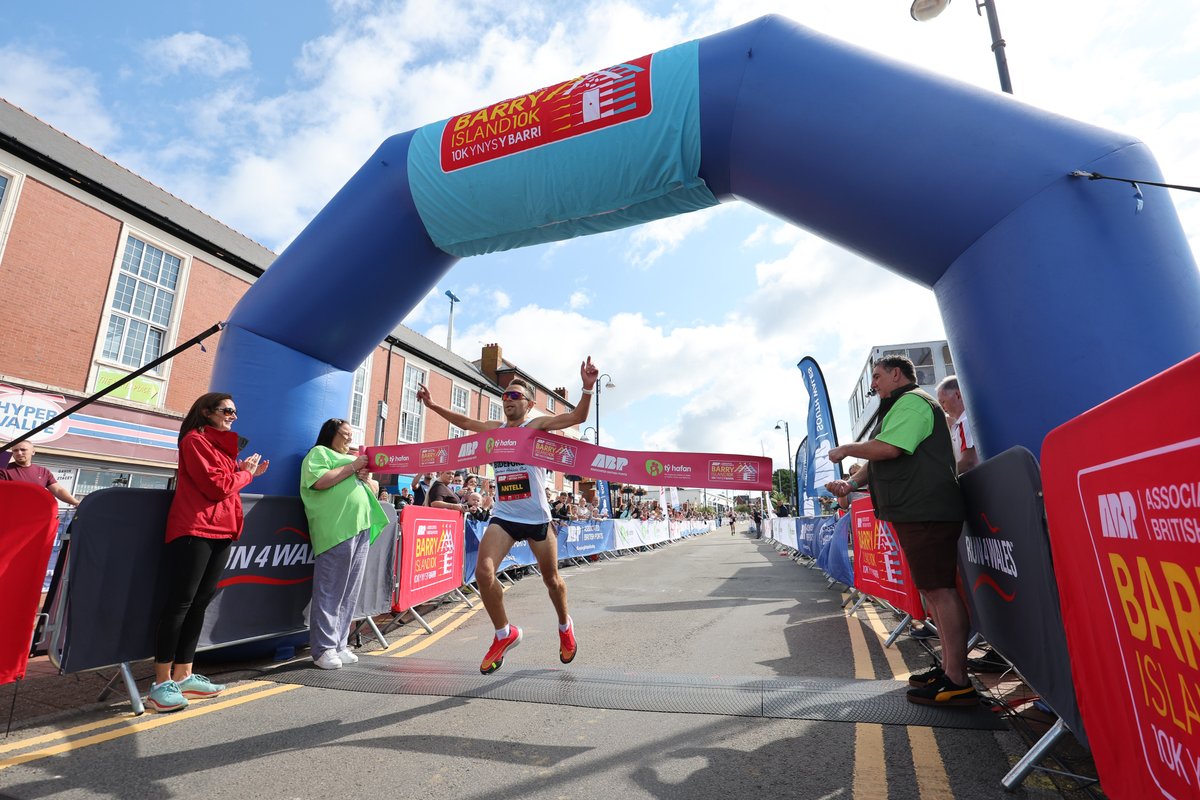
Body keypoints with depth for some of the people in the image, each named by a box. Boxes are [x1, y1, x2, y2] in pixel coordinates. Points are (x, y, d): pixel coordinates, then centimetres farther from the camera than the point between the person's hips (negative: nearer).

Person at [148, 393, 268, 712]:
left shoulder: (222, 444, 21)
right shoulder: (194, 440, -6)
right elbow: (216, 486, -13)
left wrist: (245, 472, 4)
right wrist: (245, 472, 0)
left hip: (221, 531, 8)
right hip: (194, 530, -8)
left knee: (200, 602, 10)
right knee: (180, 602, -5)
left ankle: (183, 676, 17)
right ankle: (161, 683, 3)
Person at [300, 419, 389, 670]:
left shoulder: (352, 458, 27)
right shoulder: (319, 453, 6)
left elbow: (374, 490, 25)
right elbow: (319, 481, -13)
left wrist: (366, 477, 4)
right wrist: (353, 467, -8)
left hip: (362, 529, 8)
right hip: (336, 530, -7)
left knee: (350, 592, 9)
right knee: (330, 591, -5)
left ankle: (339, 645, 16)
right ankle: (323, 649, 2)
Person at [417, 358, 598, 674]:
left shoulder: (537, 425, -6)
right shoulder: (494, 428, 8)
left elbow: (577, 417, -18)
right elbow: (464, 421, 24)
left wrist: (588, 389, -34)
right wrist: (433, 406, 19)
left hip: (537, 518, -3)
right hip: (503, 517, 4)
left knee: (551, 578, 12)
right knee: (483, 572, -15)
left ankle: (565, 627, 42)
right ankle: (504, 635, 9)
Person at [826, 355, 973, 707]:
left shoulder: (911, 401, -8)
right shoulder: (900, 406, 26)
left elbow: (887, 448, -23)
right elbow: (879, 461, 25)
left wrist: (846, 449, -8)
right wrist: (852, 483, 11)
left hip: (925, 511, -11)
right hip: (915, 512, 11)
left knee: (939, 589, -9)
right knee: (932, 589, 14)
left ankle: (958, 681, -3)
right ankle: (949, 666, 22)